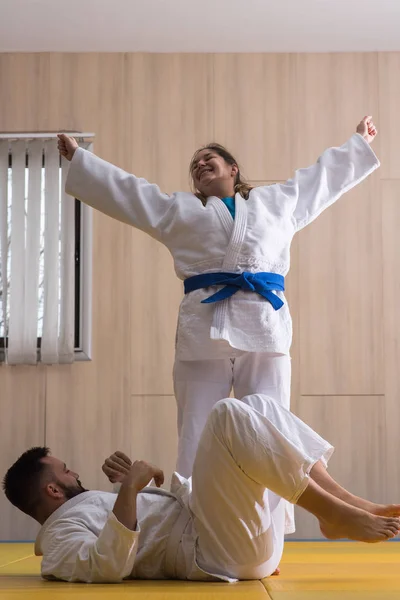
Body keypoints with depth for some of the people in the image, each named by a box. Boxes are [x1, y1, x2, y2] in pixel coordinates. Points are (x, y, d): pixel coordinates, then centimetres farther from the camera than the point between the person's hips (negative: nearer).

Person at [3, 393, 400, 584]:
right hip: (217, 552, -10)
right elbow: (109, 565, -24)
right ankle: (338, 517, -20)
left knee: (257, 406, 11)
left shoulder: (84, 509, 28)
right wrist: (130, 489, -24)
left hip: (244, 542, 10)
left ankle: (347, 502, -4)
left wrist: (134, 483, 18)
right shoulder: (60, 536, -2)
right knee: (229, 415, -22)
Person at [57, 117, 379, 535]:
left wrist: (359, 143, 44)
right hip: (203, 328, 0)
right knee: (196, 438, -4)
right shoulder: (179, 210, 22)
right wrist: (78, 158, 27)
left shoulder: (276, 201, 25)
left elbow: (323, 175, 36)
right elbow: (122, 188, 25)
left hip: (264, 327, 0)